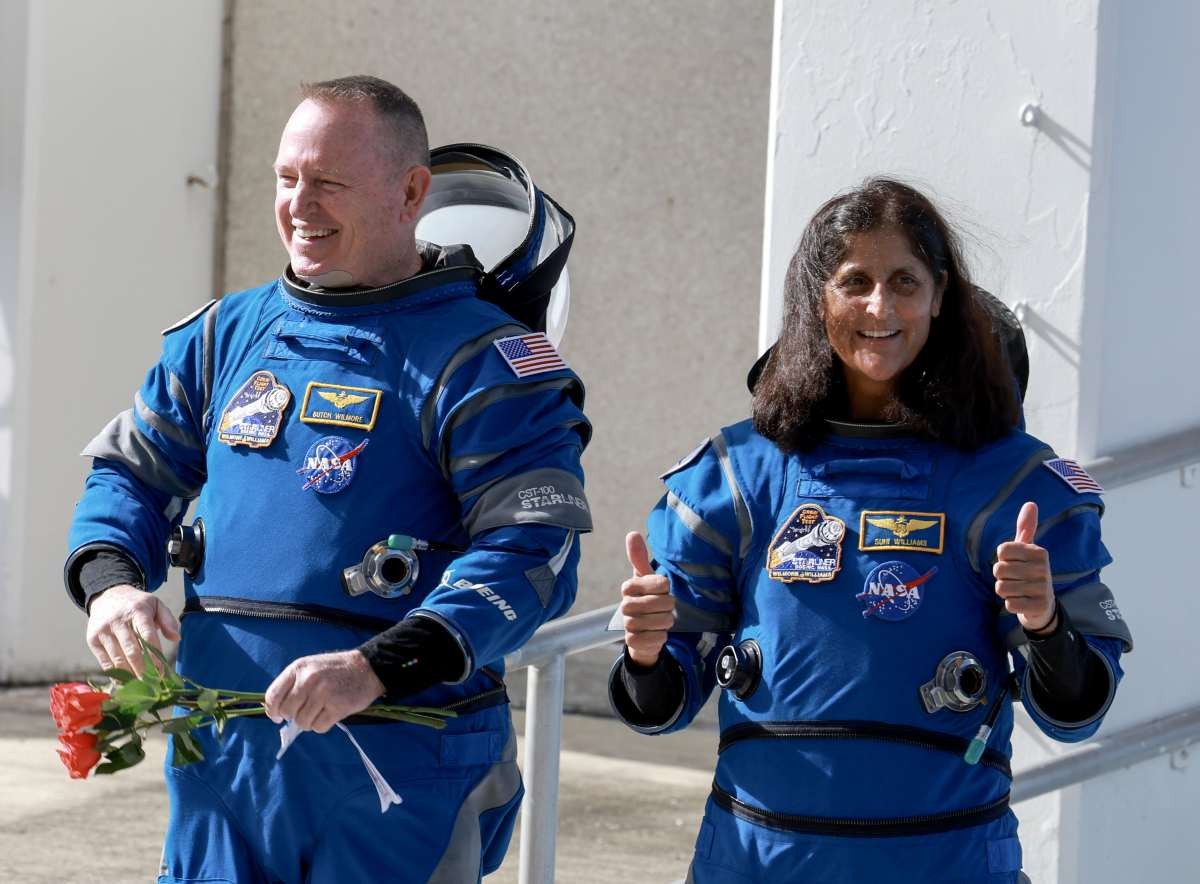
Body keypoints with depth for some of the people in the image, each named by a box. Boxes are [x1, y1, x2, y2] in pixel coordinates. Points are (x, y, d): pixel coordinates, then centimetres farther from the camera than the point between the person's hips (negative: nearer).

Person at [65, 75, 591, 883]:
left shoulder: (478, 360, -7)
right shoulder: (226, 335, 13)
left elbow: (533, 554, -16)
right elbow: (133, 472, 18)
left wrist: (379, 668, -28)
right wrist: (111, 580, -5)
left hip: (396, 768, -5)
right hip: (221, 762, 5)